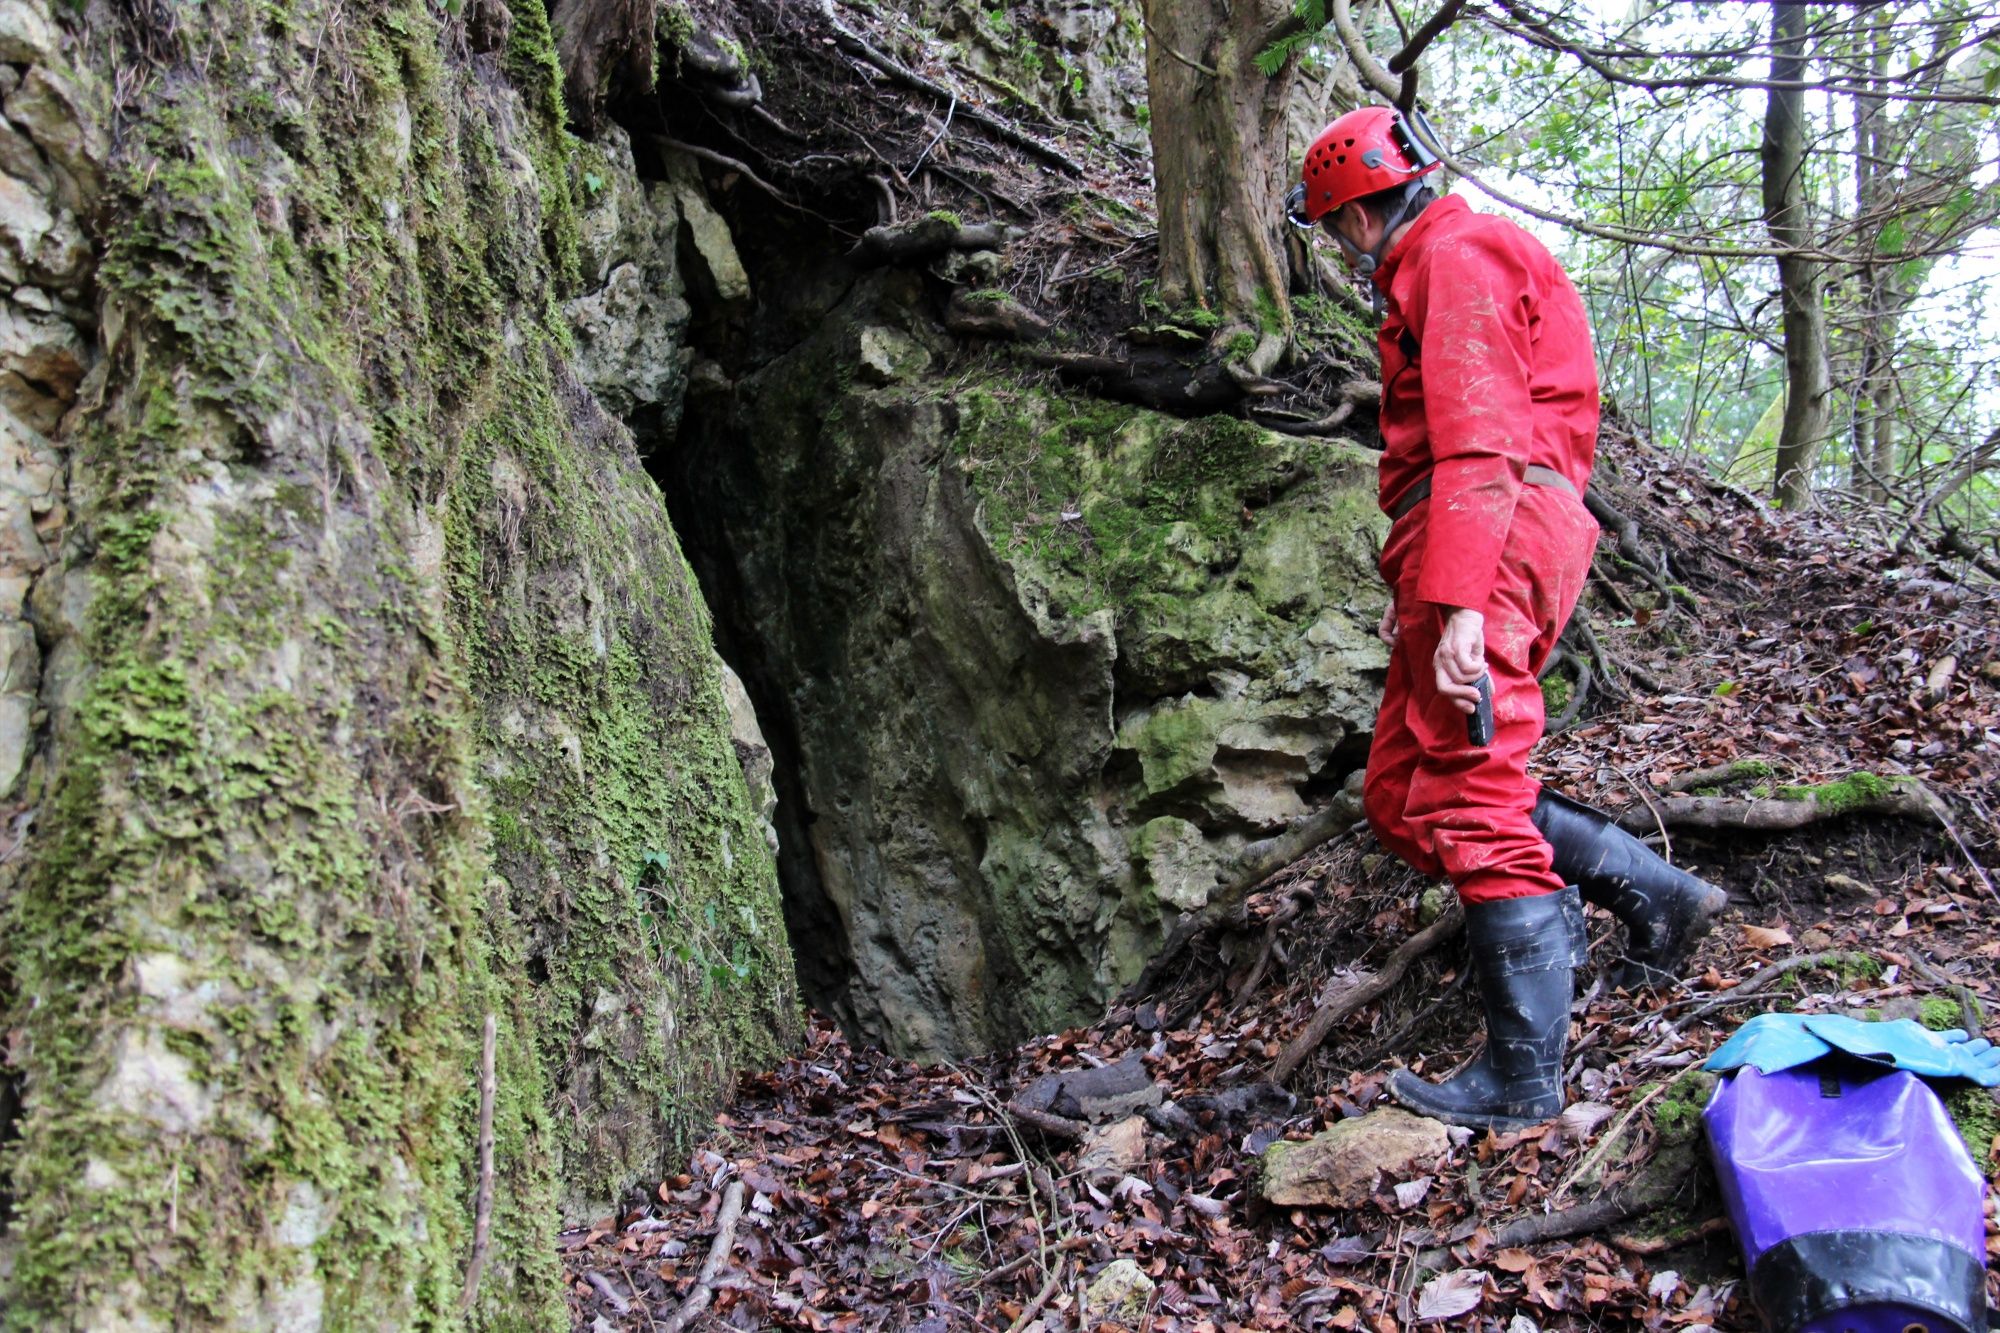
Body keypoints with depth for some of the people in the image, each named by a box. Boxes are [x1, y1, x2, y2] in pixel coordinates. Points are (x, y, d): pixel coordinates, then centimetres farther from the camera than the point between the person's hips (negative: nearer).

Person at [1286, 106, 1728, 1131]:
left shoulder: (1456, 257, -4)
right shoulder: (1429, 275, 29)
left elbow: (1476, 443, -18)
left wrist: (1455, 601, -25)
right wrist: (1416, 585, 28)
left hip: (1487, 544, -10)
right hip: (1468, 567, 10)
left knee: (1471, 806, -10)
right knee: (1400, 796, 9)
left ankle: (1524, 1078, -4)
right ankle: (1649, 892, 12)